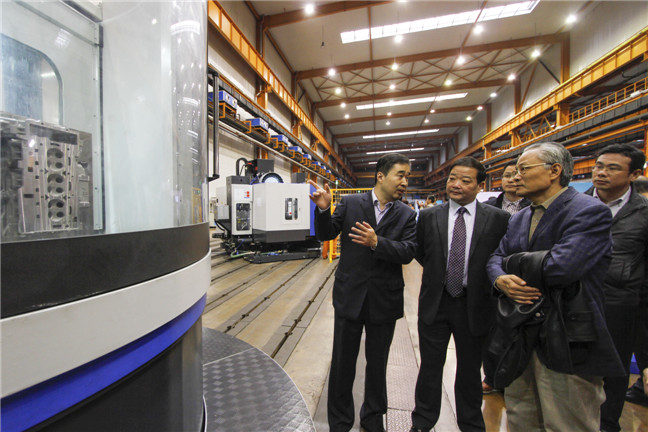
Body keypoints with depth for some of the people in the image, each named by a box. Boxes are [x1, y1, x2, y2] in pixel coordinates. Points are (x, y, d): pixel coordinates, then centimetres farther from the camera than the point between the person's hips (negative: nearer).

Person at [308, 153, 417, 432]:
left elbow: (408, 252, -12)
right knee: (343, 362, 14)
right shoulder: (350, 203, -4)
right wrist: (323, 210, -19)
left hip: (385, 300, 1)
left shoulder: (406, 215, -1)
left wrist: (377, 242, -28)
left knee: (377, 363, 20)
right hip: (350, 295, -1)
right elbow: (326, 234, 0)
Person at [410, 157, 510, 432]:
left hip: (474, 304, 0)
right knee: (430, 367, 16)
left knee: (470, 370, 20)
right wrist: (440, 273, 3)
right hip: (435, 303, 1)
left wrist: (487, 286, -3)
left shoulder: (498, 219, -7)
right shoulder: (428, 216, -3)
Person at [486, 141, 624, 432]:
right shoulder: (519, 219, 9)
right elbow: (495, 258, 7)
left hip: (566, 343, -7)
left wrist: (513, 261, -12)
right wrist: (501, 280, -15)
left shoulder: (590, 212, -15)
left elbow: (561, 266, -29)